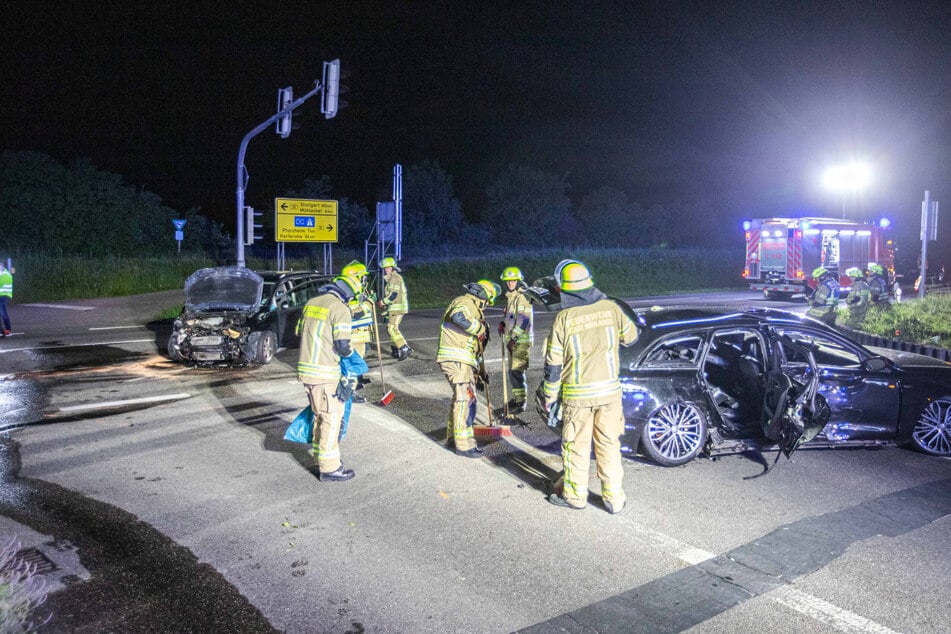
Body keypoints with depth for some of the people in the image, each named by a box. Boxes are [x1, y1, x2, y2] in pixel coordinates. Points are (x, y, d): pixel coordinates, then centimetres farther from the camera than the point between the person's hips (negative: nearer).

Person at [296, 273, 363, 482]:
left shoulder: (311, 304, 11)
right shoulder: (340, 309, -13)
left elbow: (300, 332, 18)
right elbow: (342, 346, -16)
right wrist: (351, 353, 6)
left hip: (306, 368, 8)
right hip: (325, 373, -8)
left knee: (320, 416, 20)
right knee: (331, 418, 0)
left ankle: (321, 460, 30)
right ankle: (329, 468, 5)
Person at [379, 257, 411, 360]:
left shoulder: (394, 278, -13)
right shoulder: (390, 278, 21)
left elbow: (394, 294, -21)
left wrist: (383, 301, -11)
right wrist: (384, 303, 15)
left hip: (397, 308, -11)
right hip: (394, 308, 11)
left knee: (392, 329, -14)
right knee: (392, 329, 13)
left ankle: (405, 349, -17)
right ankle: (395, 351, 17)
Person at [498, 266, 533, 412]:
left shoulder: (522, 297, -13)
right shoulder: (510, 297, 17)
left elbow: (523, 320, -19)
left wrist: (513, 338, -19)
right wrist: (503, 324, 8)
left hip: (522, 339, -9)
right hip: (513, 340, 10)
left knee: (516, 370, -13)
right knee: (513, 370, 14)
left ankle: (521, 402, -9)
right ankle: (516, 398, 25)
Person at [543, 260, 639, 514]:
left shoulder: (563, 318, -13)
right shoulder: (611, 308, -6)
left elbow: (553, 363, -7)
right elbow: (631, 336, 11)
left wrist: (550, 395, 4)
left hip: (577, 394, -2)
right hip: (609, 390, 3)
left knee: (576, 445, 11)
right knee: (609, 444, 12)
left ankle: (574, 495, 25)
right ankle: (614, 498, 19)